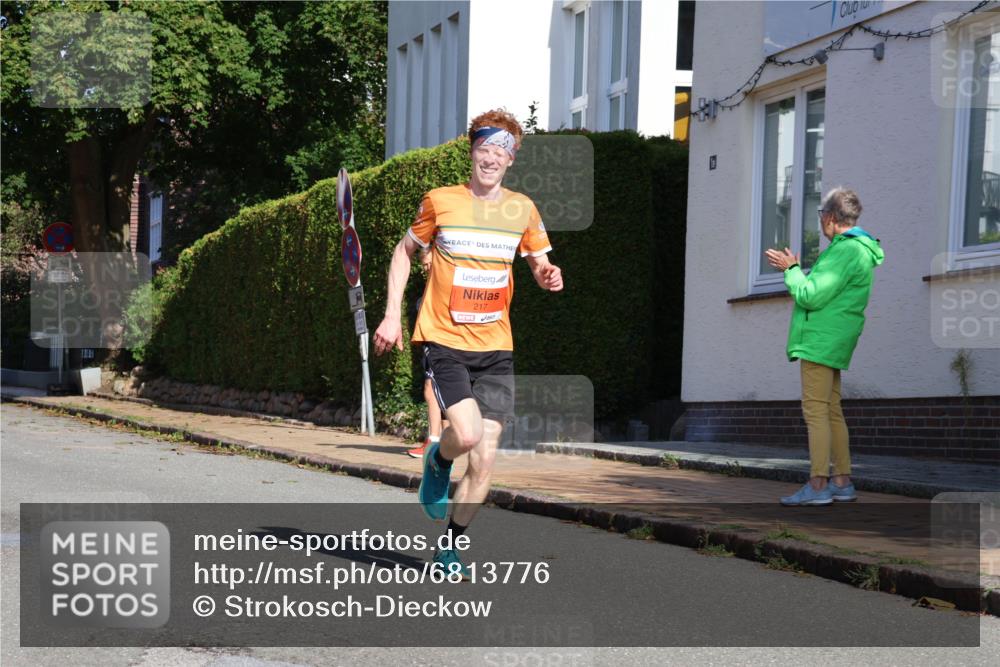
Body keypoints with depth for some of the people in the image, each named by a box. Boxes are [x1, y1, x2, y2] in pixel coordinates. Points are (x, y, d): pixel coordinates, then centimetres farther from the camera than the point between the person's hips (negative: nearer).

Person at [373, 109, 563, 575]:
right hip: (444, 340, -3)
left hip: (495, 348, 3)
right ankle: (437, 461, 14)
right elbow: (404, 251, 12)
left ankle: (451, 549, 16)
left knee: (484, 460, -2)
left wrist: (547, 276, -10)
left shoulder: (522, 209, 5)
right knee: (468, 433, -23)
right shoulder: (441, 202, -1)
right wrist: (392, 315, 4)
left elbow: (539, 264, 15)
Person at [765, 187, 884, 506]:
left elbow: (812, 297, -20)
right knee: (832, 411, 12)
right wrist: (794, 269, 24)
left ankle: (818, 485, -15)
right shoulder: (855, 249, 18)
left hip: (821, 340, -11)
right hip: (831, 342, 11)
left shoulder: (846, 251, -16)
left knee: (815, 409, -12)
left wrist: (791, 270, -6)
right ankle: (842, 482, 15)